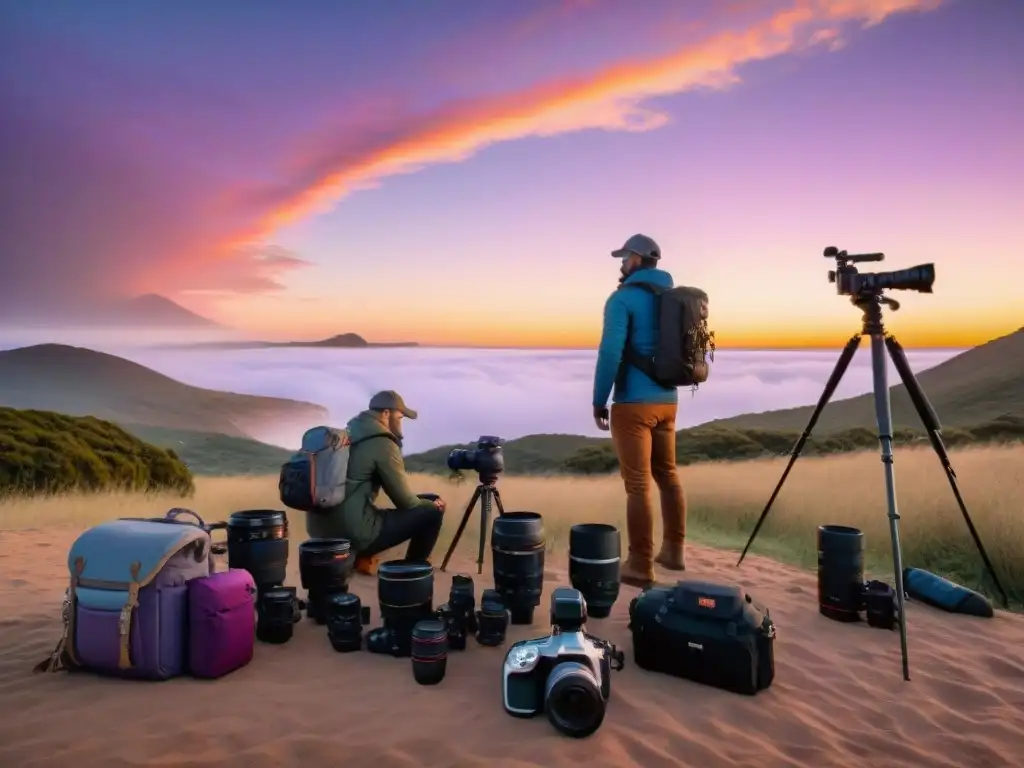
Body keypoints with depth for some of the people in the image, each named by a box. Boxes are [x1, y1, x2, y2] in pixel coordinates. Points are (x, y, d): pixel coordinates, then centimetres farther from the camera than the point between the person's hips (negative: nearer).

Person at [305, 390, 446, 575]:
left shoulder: (347, 436, 14)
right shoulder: (383, 444, -10)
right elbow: (405, 501, -7)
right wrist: (432, 504, 14)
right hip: (353, 533, -9)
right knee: (432, 512, 1)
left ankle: (361, 558, 18)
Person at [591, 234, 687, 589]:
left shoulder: (622, 299, -9)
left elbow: (610, 352, -18)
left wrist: (599, 400, -11)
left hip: (633, 403, -7)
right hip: (667, 401, 8)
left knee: (638, 484, -4)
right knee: (667, 474, 17)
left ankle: (640, 566, 2)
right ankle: (673, 550, 27)